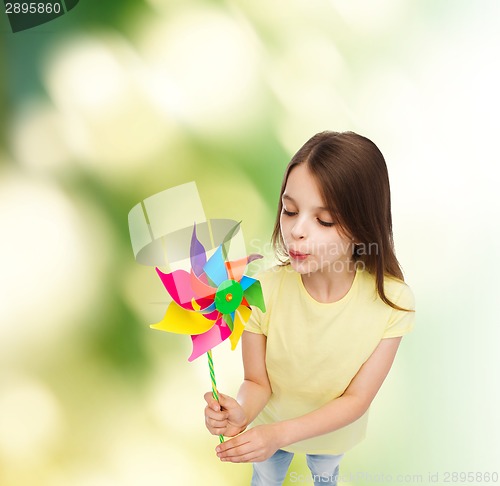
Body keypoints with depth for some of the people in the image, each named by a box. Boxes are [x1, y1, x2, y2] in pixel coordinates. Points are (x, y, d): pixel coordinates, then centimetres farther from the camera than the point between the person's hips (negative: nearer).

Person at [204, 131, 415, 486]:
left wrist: (280, 433, -37)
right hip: (269, 428, -1)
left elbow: (356, 398, -24)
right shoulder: (262, 290, -32)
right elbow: (257, 382, -20)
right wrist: (241, 411, -43)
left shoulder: (392, 301, -32)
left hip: (334, 431, 1)